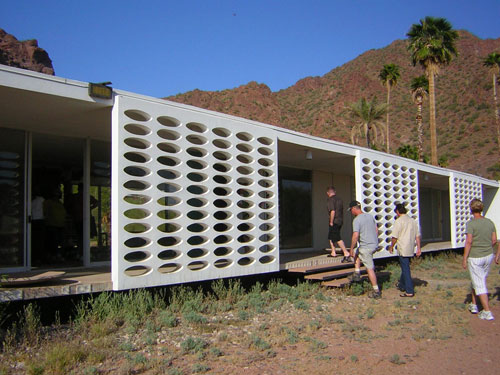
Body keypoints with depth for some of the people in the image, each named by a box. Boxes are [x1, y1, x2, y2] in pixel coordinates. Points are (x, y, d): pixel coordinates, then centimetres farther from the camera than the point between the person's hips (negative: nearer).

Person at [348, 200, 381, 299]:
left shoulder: (357, 220, -14)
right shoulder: (370, 216, 10)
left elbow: (355, 236, -21)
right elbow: (376, 231, 15)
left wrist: (351, 249, -12)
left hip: (366, 247, -8)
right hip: (374, 244, 9)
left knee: (370, 268, -1)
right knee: (357, 253, 30)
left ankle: (376, 291, 3)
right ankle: (357, 274, 25)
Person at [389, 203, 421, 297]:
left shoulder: (398, 221, -13)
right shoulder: (412, 221, 9)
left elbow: (395, 237, -13)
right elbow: (417, 235, 9)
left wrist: (391, 246, 1)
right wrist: (418, 247, 12)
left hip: (403, 249, -7)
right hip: (411, 249, 7)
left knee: (406, 269, -4)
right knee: (405, 267, 22)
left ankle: (409, 291, -3)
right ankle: (402, 285, 37)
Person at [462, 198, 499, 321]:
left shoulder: (471, 223, -16)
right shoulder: (490, 222, 2)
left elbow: (469, 242, -18)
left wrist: (464, 259, -11)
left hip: (475, 257, -6)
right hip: (488, 256, 6)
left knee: (479, 284, 1)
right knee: (479, 280, 21)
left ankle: (487, 312, 1)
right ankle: (474, 305, 29)